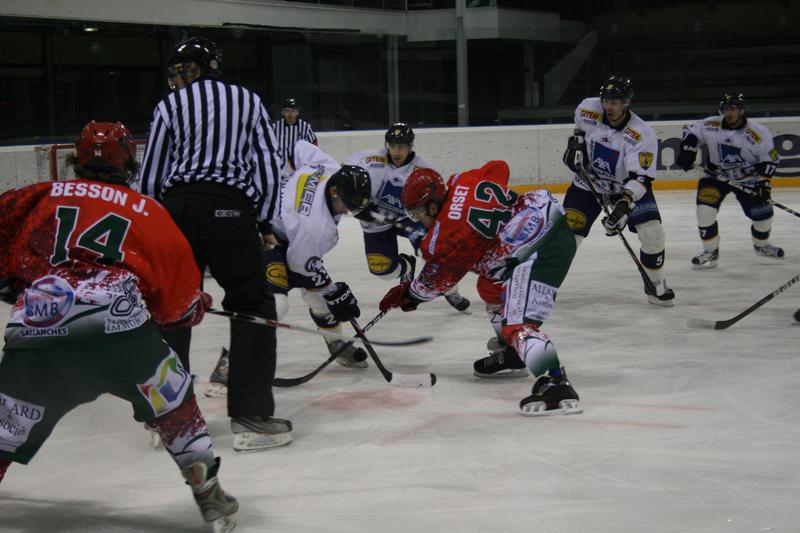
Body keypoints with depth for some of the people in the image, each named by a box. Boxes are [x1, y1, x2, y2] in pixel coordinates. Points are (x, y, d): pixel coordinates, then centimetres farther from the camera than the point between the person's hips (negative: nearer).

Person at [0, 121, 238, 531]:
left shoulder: (40, 197, 23)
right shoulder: (147, 211, 22)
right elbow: (178, 308, 24)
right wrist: (197, 305, 45)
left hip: (33, 330, 2)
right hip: (117, 328, -2)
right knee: (173, 402, 18)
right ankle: (209, 495, 14)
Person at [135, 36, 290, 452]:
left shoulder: (170, 106, 11)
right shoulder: (248, 101, 12)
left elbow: (150, 174, 10)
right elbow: (268, 165, 6)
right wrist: (265, 223, 12)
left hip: (176, 210, 2)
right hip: (230, 210, -1)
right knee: (253, 307, 4)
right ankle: (251, 417, -3)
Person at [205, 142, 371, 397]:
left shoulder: (331, 168, -17)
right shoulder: (317, 224, -35)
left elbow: (301, 147, 2)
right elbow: (305, 265, -21)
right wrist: (336, 294, -10)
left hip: (288, 234, 10)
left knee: (318, 294, 13)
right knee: (274, 300, -28)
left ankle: (338, 346, 35)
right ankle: (228, 366, -28)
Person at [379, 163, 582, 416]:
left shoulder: (446, 238, -10)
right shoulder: (462, 180, 6)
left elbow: (435, 282, 7)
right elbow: (499, 168, 25)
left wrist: (408, 295, 26)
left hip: (540, 250, -10)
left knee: (518, 323, -19)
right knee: (491, 286, 28)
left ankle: (556, 383, -36)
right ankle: (512, 353, 41)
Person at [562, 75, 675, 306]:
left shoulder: (643, 135, -27)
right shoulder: (589, 109, -17)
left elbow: (641, 177, -31)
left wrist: (624, 204, -45)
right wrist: (576, 143, -5)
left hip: (627, 187, -1)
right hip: (587, 184, 1)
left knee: (652, 232, -15)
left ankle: (655, 283, 9)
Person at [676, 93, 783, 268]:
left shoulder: (758, 133, -18)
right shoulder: (711, 125, -15)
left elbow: (770, 159, -12)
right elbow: (691, 131, 0)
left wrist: (764, 182, -20)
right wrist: (687, 150, -14)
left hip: (747, 178, 0)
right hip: (716, 175, 0)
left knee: (762, 212, 1)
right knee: (705, 210, -17)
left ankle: (761, 244, 33)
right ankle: (710, 251, -3)